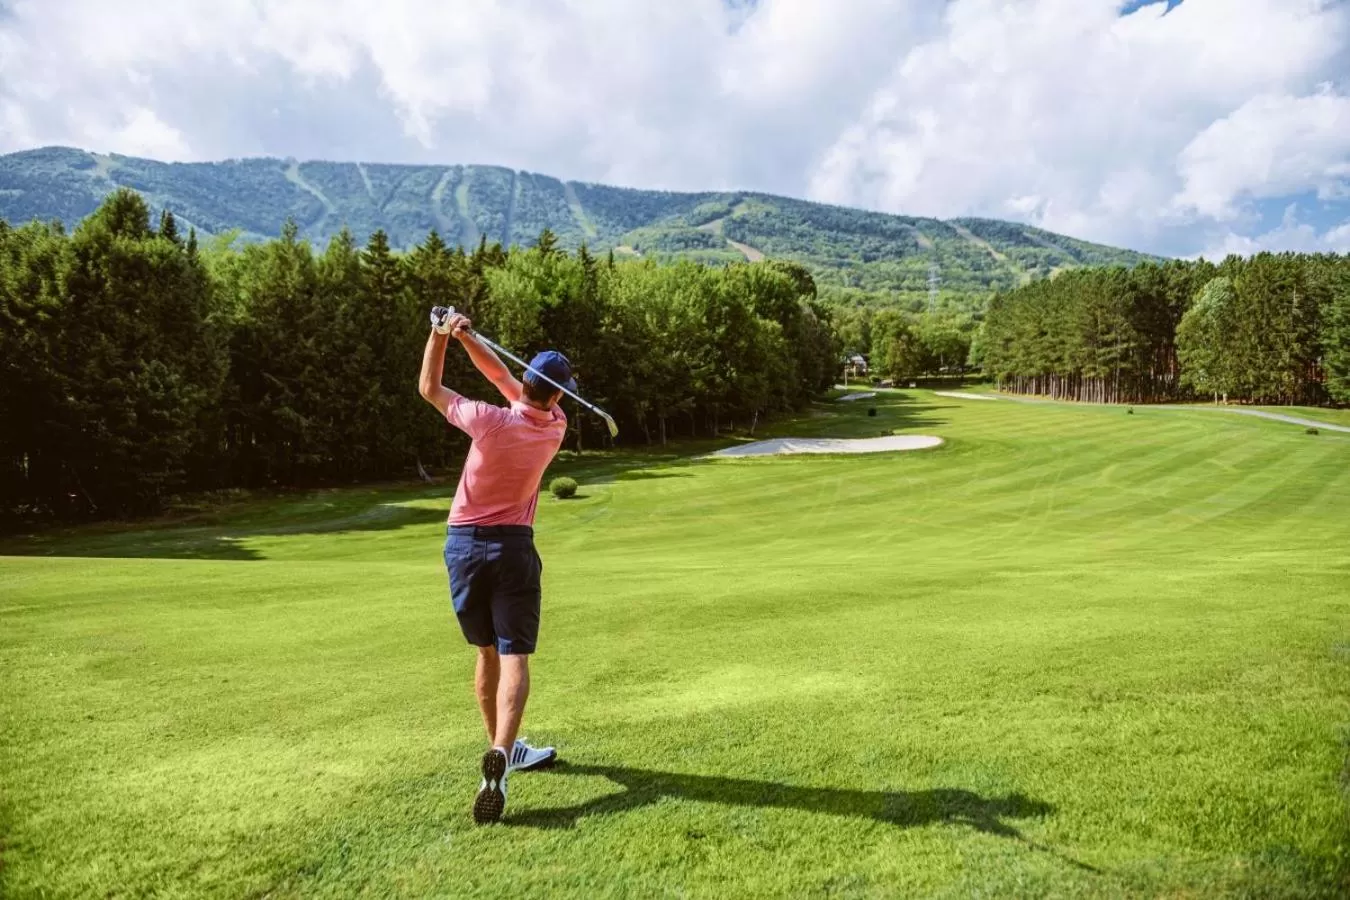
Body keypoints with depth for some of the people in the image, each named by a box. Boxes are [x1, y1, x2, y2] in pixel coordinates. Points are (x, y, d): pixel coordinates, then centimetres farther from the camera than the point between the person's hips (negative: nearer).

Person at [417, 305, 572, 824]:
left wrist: (441, 334, 3)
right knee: (514, 657, -4)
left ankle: (503, 749, 28)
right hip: (512, 547, -1)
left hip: (463, 544, 1)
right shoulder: (555, 428, -3)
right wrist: (465, 336, -1)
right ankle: (500, 754, -25)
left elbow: (429, 388, 3)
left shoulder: (489, 420, -13)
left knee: (488, 653, 15)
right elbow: (501, 376, 7)